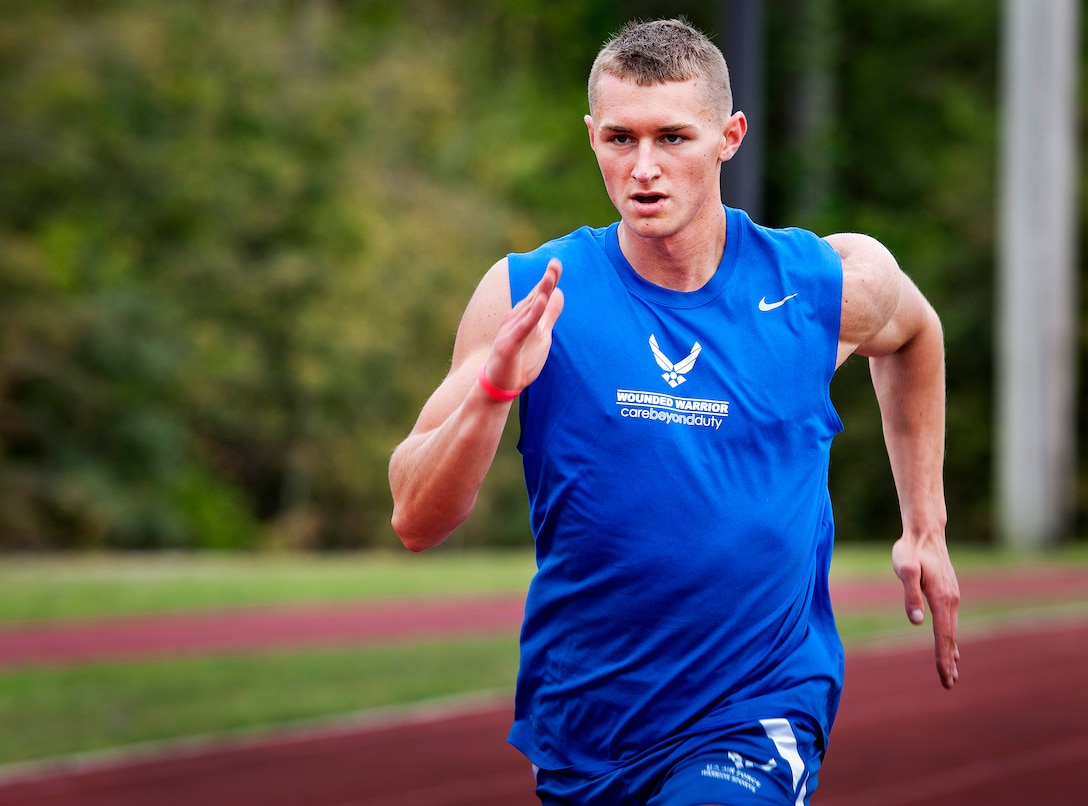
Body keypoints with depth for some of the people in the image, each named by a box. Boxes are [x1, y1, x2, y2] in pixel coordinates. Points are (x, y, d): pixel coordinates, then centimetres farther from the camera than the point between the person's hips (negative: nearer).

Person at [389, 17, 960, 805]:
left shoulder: (833, 284, -4)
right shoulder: (528, 295, -7)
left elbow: (913, 333, 21)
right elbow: (417, 523, -9)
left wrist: (926, 528, 19)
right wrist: (494, 391, -25)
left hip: (756, 719, -2)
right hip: (578, 730, 2)